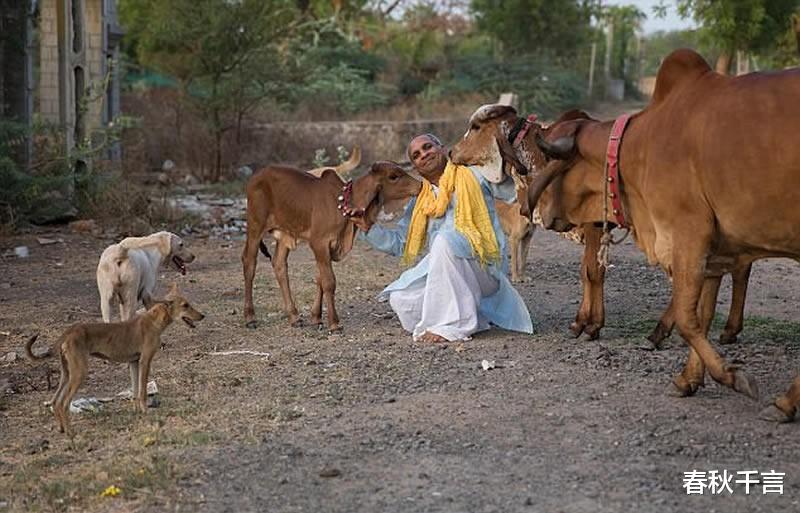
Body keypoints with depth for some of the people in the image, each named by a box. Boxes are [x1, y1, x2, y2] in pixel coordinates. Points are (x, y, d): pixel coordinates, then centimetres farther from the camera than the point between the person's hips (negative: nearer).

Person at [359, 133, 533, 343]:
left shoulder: (472, 175, 5)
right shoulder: (420, 202, 18)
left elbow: (516, 189, -2)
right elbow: (399, 243, 20)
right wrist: (368, 227, 6)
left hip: (484, 267, -5)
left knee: (445, 238, -32)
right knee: (401, 299, -17)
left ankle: (452, 325, -28)